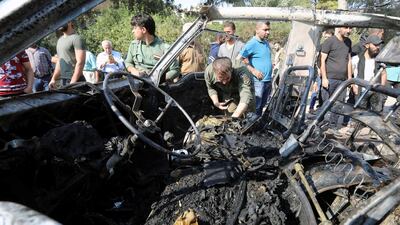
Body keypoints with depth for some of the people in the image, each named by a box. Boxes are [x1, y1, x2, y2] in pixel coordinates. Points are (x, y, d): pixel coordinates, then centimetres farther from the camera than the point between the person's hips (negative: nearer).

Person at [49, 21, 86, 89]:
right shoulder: (60, 40, 19)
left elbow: (80, 63, -18)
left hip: (74, 81, -9)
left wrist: (73, 82, -23)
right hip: (63, 80, 9)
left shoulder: (77, 39, -10)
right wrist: (53, 79, 19)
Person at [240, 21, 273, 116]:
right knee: (256, 107, -4)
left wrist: (271, 65, 14)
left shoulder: (266, 43, 15)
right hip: (258, 81, -9)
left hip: (268, 81, 9)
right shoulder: (252, 43, -13)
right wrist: (253, 70, -21)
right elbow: (242, 58, -21)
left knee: (263, 106, 18)